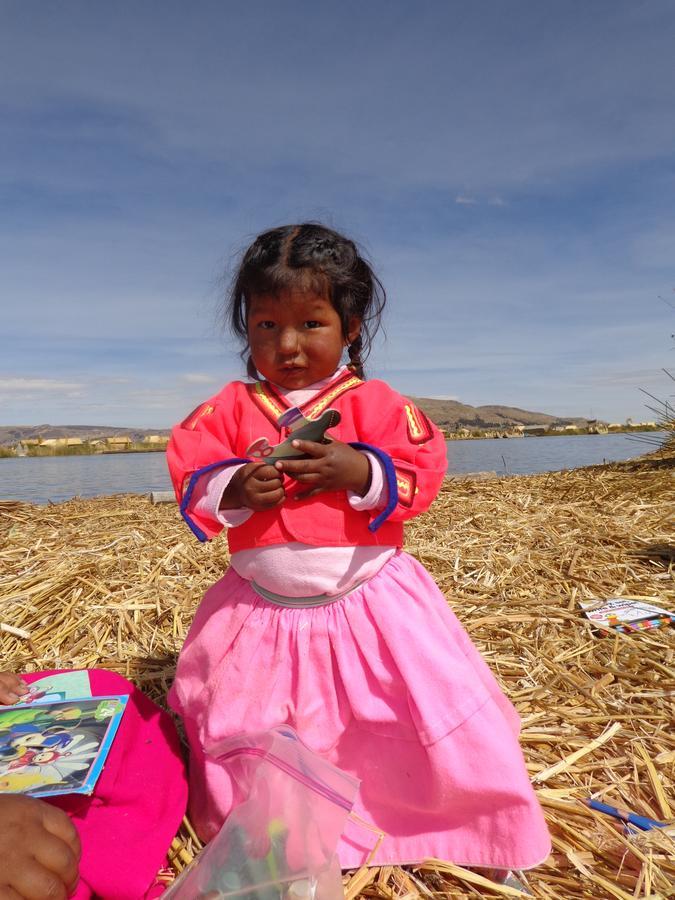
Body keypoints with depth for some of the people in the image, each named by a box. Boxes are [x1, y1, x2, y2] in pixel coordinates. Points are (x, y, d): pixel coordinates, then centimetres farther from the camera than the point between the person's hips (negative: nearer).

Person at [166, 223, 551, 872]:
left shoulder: (375, 403, -6)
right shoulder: (232, 407, 0)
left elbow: (422, 471, -10)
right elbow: (190, 475, -2)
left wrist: (359, 471, -27)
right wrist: (234, 490, -22)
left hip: (367, 605, -2)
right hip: (260, 611, 3)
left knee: (439, 717, 4)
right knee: (236, 736, 19)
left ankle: (490, 825, 35)